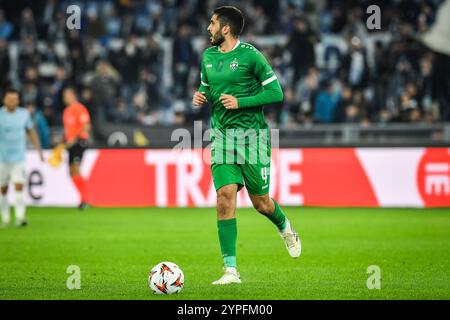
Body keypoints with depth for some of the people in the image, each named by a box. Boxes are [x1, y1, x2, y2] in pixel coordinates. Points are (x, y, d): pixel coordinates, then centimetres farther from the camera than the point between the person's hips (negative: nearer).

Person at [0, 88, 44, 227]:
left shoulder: (24, 114, 3)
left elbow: (31, 132, 15)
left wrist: (39, 150, 13)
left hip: (19, 158, 1)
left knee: (19, 187, -11)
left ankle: (20, 218, -16)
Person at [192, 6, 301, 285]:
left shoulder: (250, 55, -9)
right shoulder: (208, 56, 9)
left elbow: (276, 93, -9)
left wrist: (240, 102, -18)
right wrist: (201, 96, 3)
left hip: (252, 134, -4)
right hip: (222, 134, 4)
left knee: (260, 201, 4)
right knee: (225, 195, -10)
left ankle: (285, 228, 41)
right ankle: (230, 270, -9)